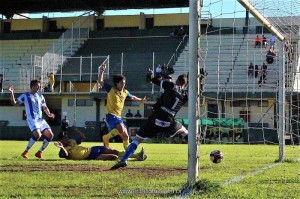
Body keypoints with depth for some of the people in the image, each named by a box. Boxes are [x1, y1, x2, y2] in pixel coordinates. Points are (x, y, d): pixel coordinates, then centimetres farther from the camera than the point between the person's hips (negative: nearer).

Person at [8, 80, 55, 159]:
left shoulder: (40, 96, 18)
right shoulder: (25, 96, 3)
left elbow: (45, 108, 24)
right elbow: (14, 102, -2)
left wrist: (49, 114, 4)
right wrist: (11, 93, -17)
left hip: (41, 119, 6)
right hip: (32, 119, -6)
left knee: (50, 135, -4)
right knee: (37, 134, -29)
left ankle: (39, 152, 10)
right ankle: (25, 152, -12)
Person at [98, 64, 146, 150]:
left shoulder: (125, 92, 12)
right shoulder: (111, 89, -4)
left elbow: (132, 97, 33)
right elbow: (100, 81, -10)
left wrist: (141, 100, 43)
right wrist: (102, 71, -19)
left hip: (119, 116, 7)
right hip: (111, 115, -7)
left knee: (125, 136, 10)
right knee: (121, 129, -30)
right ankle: (106, 137, -14)